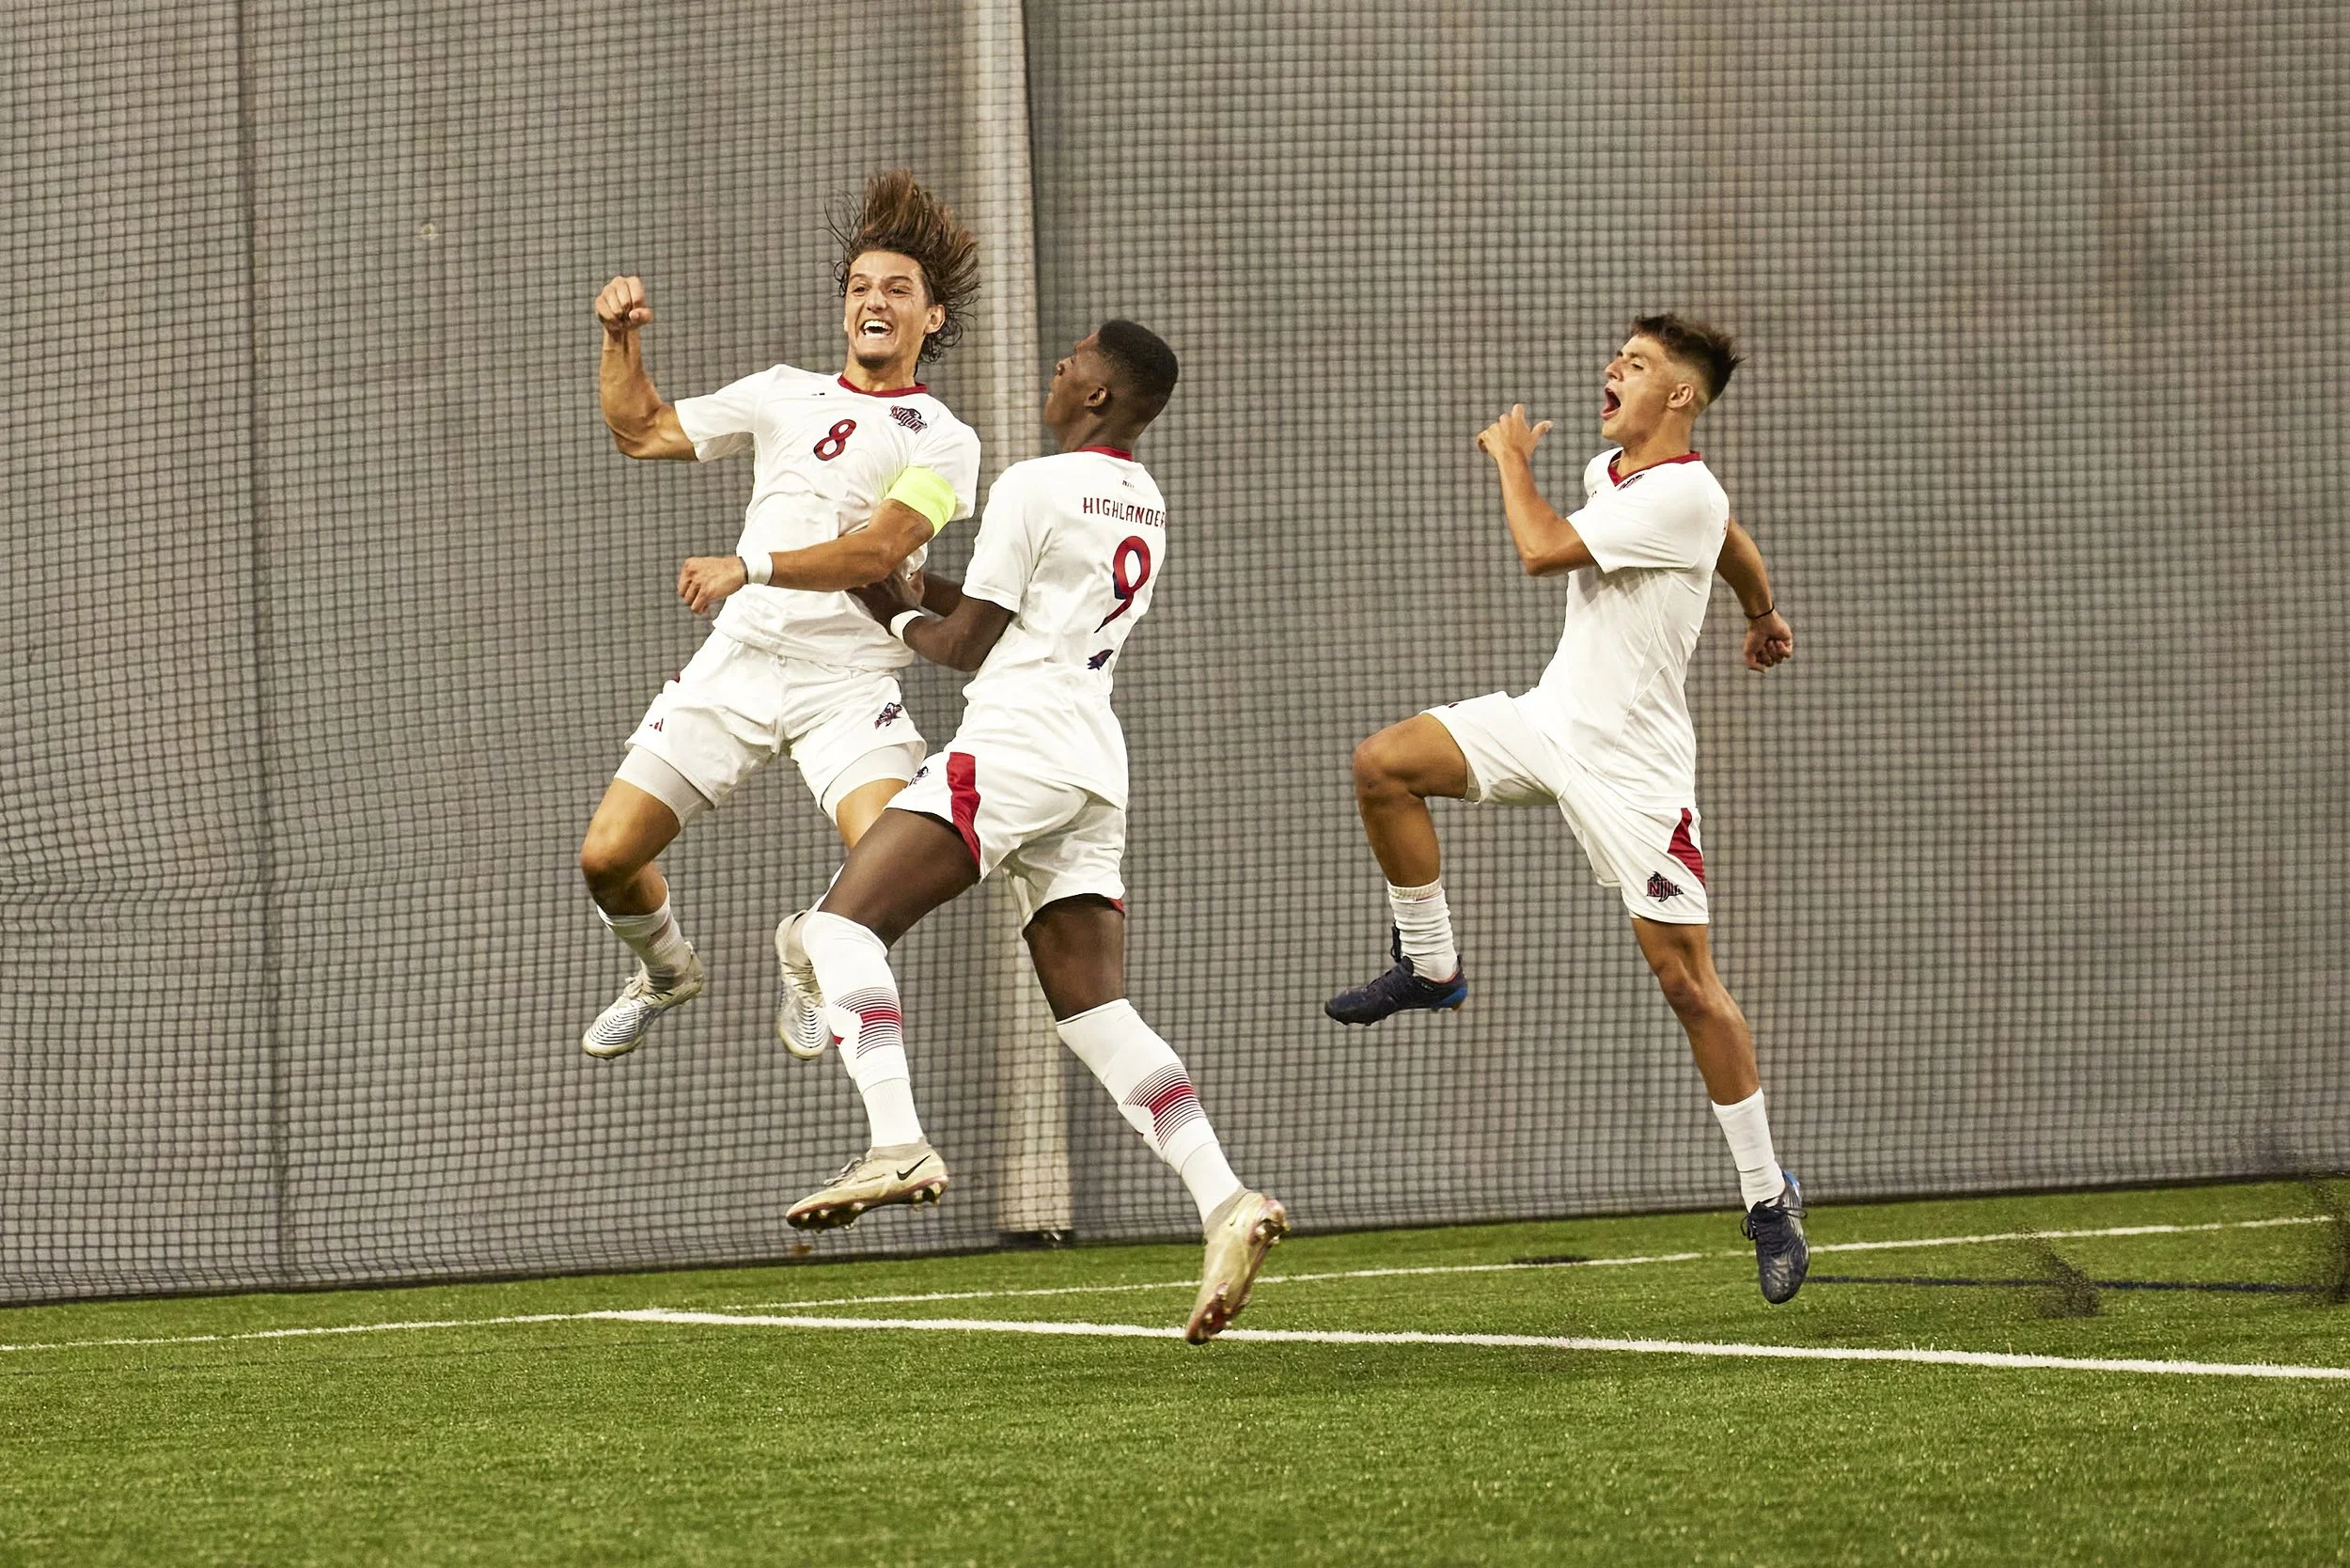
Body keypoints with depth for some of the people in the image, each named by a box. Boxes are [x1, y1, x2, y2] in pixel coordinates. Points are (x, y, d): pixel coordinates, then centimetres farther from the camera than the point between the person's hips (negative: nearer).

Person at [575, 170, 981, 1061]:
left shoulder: (943, 443, 1)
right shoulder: (783, 396, 16)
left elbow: (881, 549, -15)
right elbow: (641, 432, 23)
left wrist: (750, 568, -28)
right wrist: (620, 339, 6)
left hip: (848, 680, -3)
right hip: (735, 661, 3)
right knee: (608, 858, -4)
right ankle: (665, 973, 29)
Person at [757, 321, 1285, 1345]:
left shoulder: (1035, 488, -6)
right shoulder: (1143, 505, 20)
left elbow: (964, 644, -3)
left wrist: (900, 617, 17)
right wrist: (913, 586, 27)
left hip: (1014, 746, -9)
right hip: (1095, 769, 9)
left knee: (843, 926, -10)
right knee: (1095, 1011, 6)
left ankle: (898, 1144, -29)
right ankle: (1225, 1203, -8)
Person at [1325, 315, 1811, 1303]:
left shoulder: (1682, 495, -19)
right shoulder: (1609, 472, 9)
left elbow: (1543, 551, -25)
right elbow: (1738, 549, 29)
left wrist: (1511, 456, -8)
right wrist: (1761, 613, 48)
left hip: (1633, 763, -8)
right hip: (1551, 720, 8)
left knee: (1686, 978, -8)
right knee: (1383, 764, -10)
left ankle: (1767, 1195, 0)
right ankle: (1429, 966, 6)